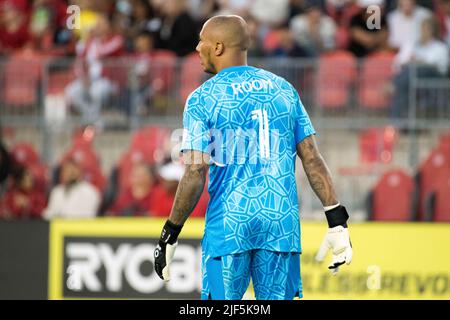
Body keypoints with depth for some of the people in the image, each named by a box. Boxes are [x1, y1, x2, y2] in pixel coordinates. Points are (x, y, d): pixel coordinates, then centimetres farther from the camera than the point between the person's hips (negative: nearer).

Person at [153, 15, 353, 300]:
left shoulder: (203, 99, -2)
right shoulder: (283, 89, 10)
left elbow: (195, 175, -10)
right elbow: (313, 159, 4)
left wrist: (170, 235, -3)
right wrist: (337, 221, 6)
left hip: (228, 224, -3)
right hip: (283, 223, 3)